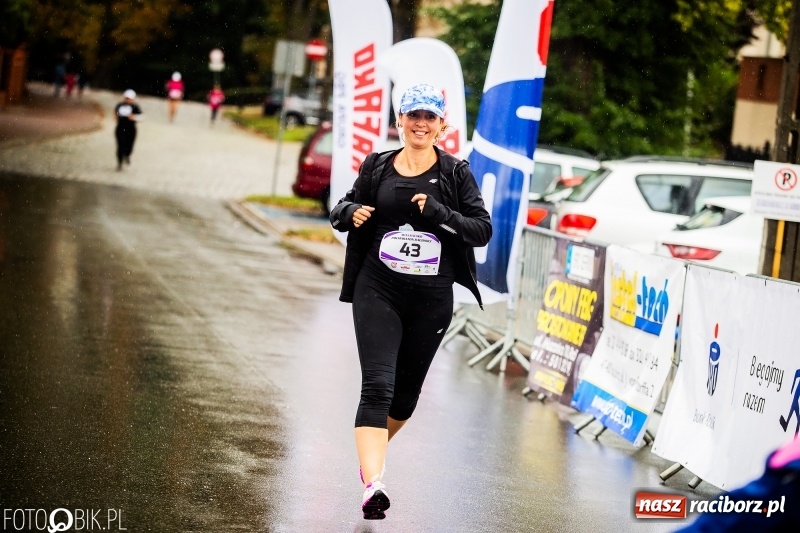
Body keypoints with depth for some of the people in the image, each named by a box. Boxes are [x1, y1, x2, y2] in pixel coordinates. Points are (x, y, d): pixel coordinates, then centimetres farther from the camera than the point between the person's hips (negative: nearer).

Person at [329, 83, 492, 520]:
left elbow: (483, 229, -4)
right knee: (377, 386, -15)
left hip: (432, 298, 1)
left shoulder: (456, 173, 1)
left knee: (407, 391, 12)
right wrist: (351, 212, -9)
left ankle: (372, 454, 41)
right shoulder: (377, 167, 5)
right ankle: (372, 486, -24)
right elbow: (341, 211, 15)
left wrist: (439, 214, -20)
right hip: (377, 291, -1)